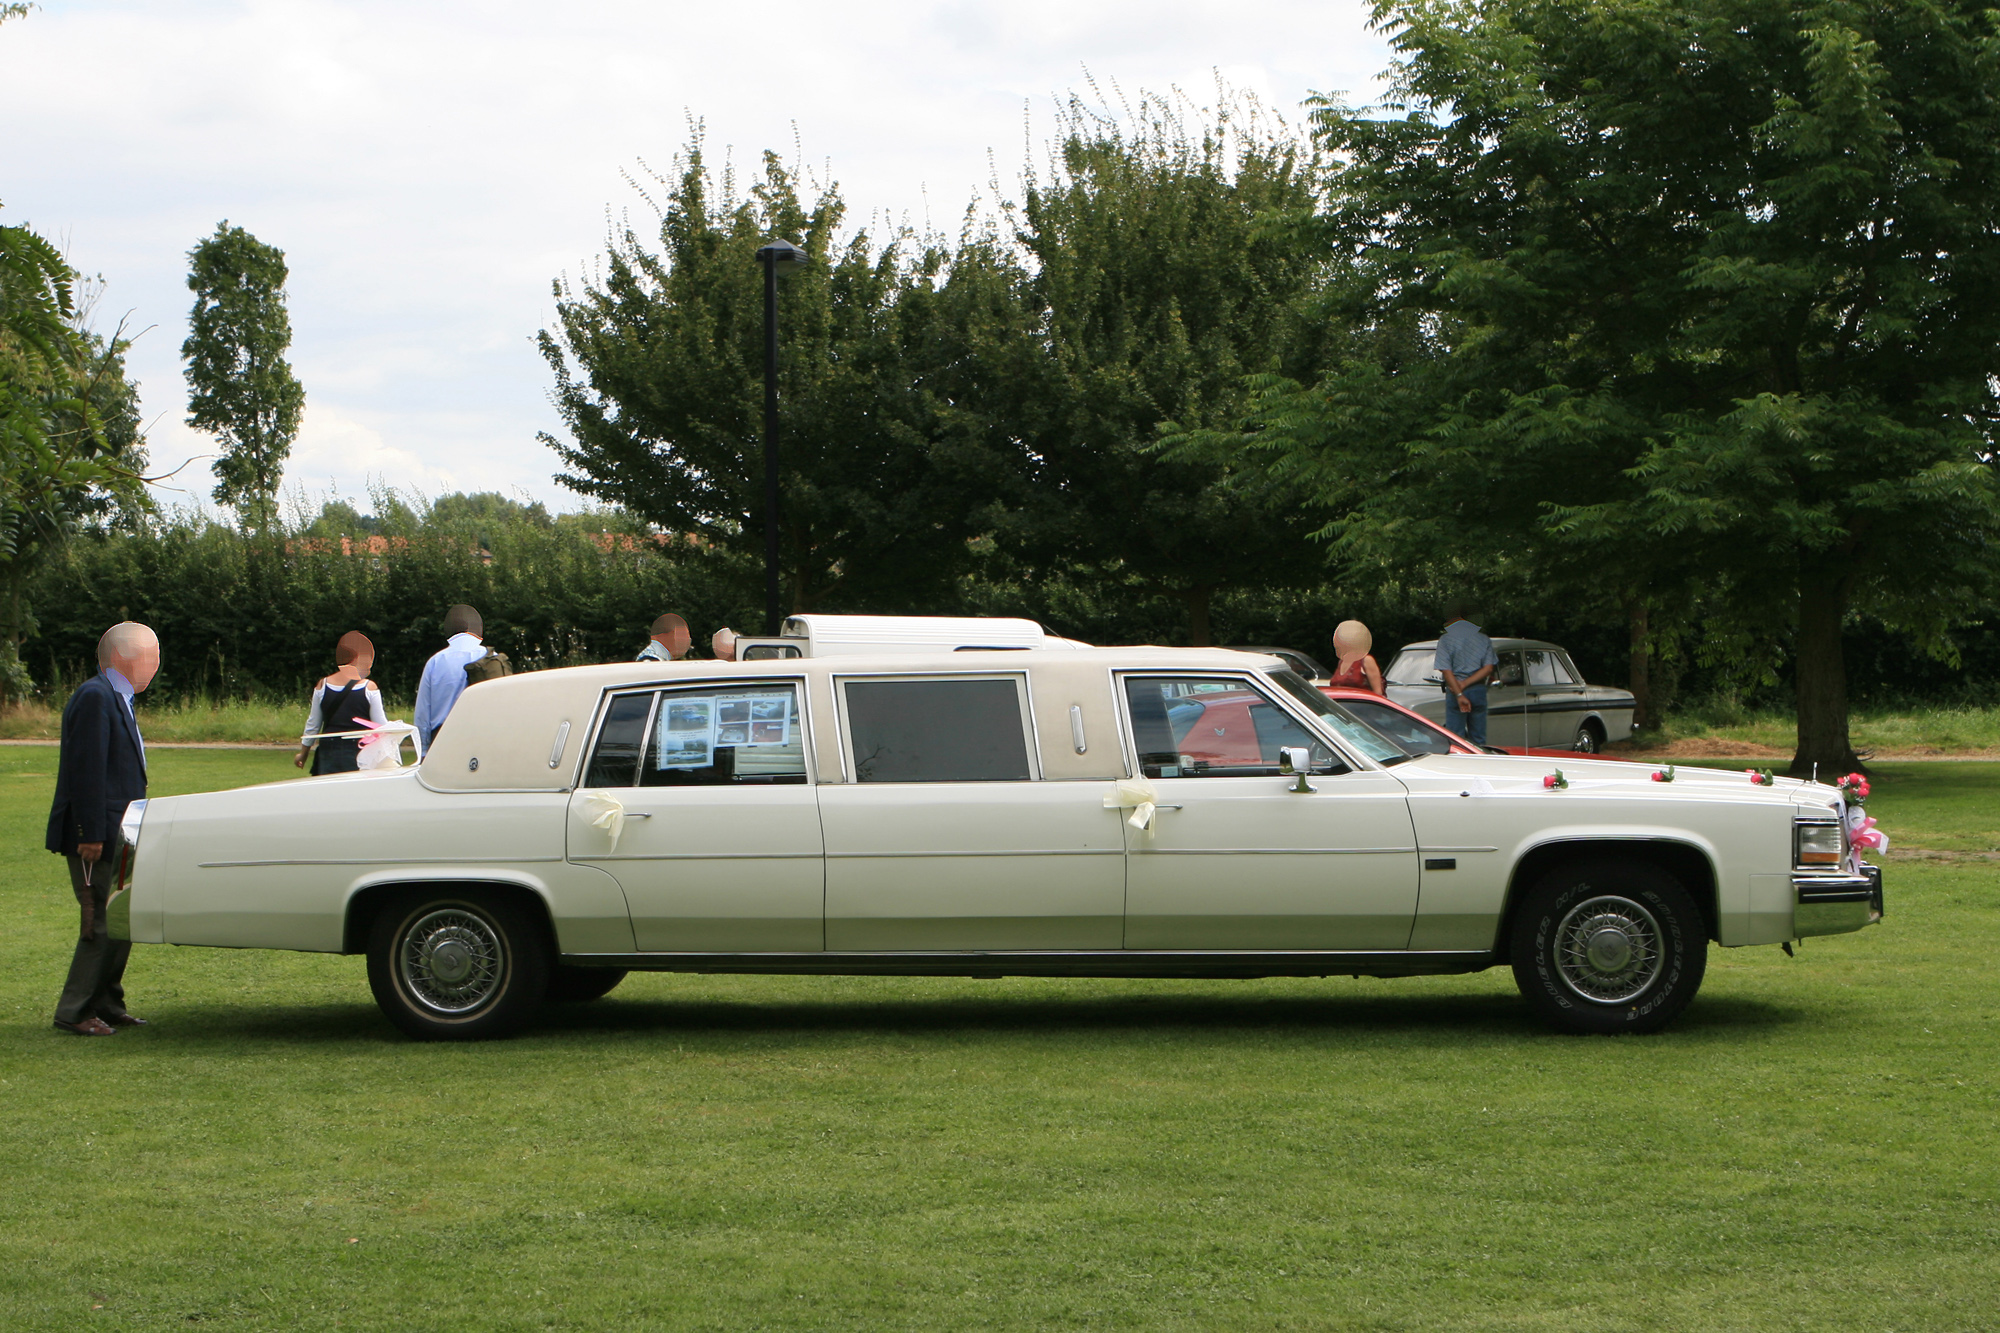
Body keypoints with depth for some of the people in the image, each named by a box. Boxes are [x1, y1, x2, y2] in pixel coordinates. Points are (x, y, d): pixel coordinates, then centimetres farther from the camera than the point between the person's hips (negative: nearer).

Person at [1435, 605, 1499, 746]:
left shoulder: (1445, 639, -3)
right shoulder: (1483, 638, 7)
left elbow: (1446, 670, -12)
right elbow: (1488, 668, -1)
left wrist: (1459, 695, -18)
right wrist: (1465, 684, -7)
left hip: (1455, 690, -3)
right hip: (1479, 691, 3)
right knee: (1478, 739, 9)